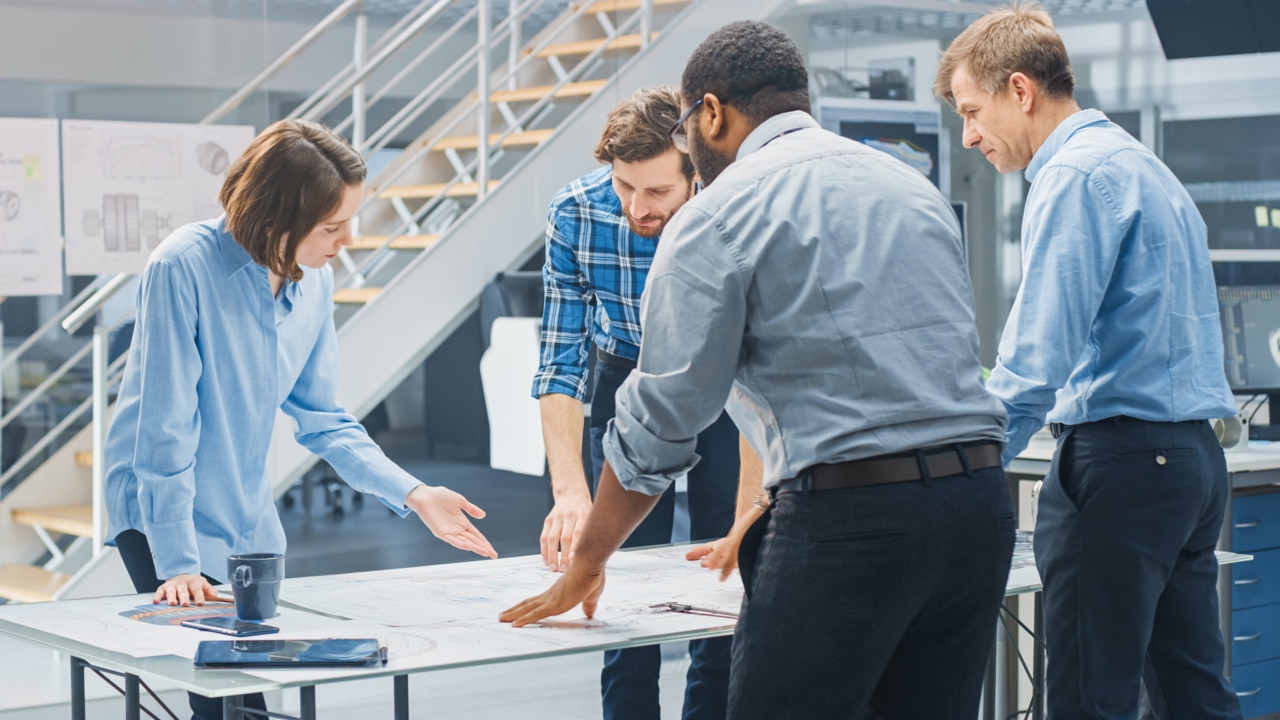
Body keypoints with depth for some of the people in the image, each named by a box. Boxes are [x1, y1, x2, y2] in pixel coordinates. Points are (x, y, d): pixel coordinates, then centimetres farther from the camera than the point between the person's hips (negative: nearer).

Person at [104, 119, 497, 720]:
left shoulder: (316, 282, -3)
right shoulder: (185, 266, -23)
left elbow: (320, 419, 6)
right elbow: (166, 425, -22)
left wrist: (412, 494, -5)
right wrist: (177, 564, -21)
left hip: (249, 520, 6)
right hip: (163, 513, -6)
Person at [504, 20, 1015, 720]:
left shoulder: (717, 216, -1)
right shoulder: (913, 186, 21)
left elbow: (660, 418, -1)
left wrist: (585, 566, 13)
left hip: (848, 518, -7)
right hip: (980, 501, 7)